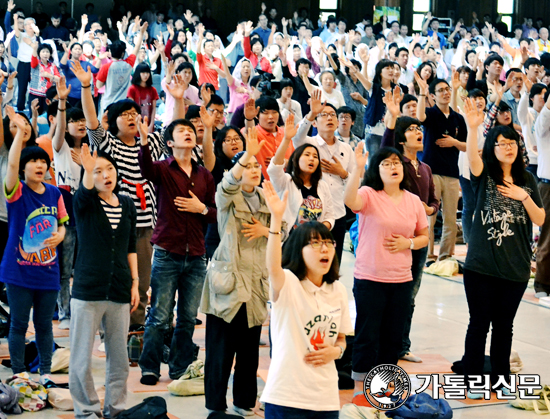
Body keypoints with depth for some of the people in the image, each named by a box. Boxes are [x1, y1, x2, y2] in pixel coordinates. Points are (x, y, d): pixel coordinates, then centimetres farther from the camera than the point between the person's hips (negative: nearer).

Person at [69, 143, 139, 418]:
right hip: (87, 292, -3)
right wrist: (88, 171, -48)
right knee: (82, 357, 1)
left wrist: (135, 283, 8)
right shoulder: (84, 203, -3)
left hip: (119, 292, 4)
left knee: (119, 357, 10)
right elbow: (84, 194, -29)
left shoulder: (127, 205, 9)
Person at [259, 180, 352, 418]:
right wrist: (276, 218, -44)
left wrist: (335, 351, -5)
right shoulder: (287, 284, -9)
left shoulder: (338, 291, 8)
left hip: (326, 398, 5)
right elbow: (273, 268, -34)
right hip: (286, 397, -5)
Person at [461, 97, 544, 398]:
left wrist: (524, 196, -12)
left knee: (504, 325, 13)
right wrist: (472, 128, -43)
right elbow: (472, 159, -26)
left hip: (515, 268, 3)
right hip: (481, 264, -3)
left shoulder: (526, 180, 8)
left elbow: (540, 220, 5)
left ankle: (500, 377, 25)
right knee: (479, 323, 3)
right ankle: (473, 379, 13)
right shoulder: (484, 175, -2)